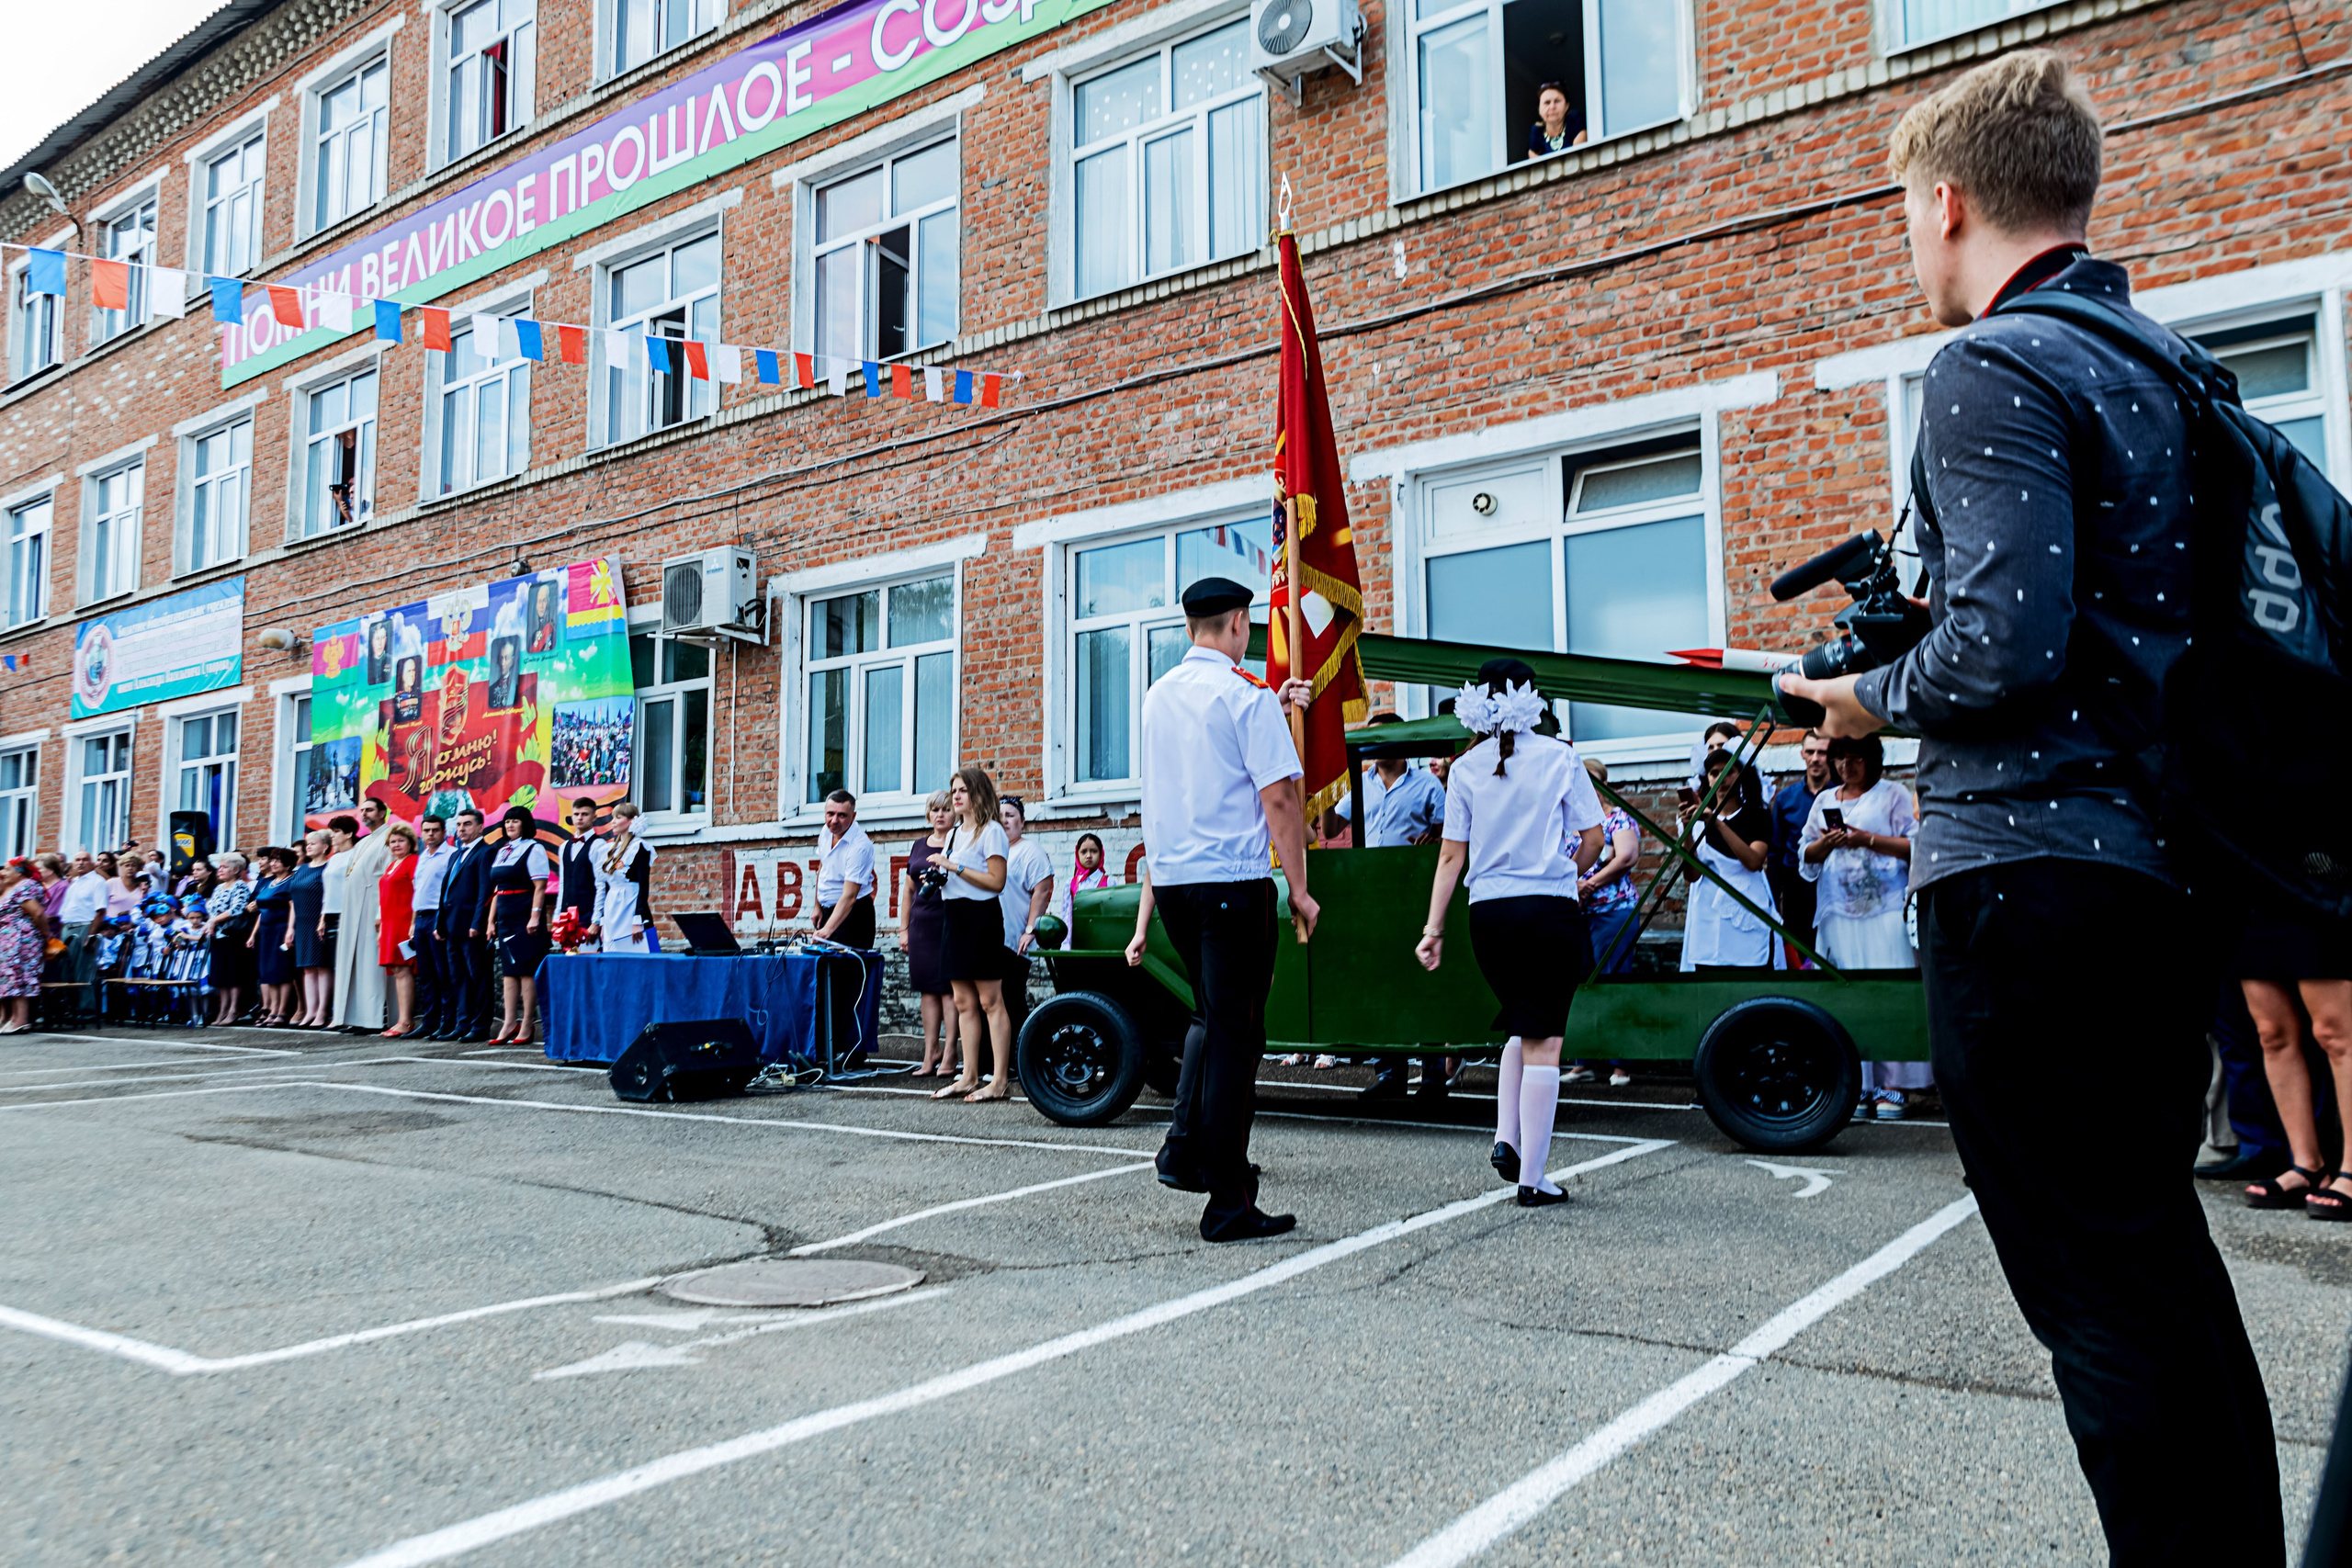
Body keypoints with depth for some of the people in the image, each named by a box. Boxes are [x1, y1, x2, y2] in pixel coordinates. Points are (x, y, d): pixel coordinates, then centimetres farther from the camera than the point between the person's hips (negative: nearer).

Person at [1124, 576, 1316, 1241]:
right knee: (1235, 1032, -1)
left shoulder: (1158, 694, 12)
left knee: (1209, 1015, 23)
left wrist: (1273, 709, 33)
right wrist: (1299, 888, -9)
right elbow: (1278, 795, -14)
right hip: (1233, 880, -7)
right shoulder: (1246, 695, -9)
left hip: (1169, 878, 7)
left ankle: (1185, 1147, 11)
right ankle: (1228, 1204, 2)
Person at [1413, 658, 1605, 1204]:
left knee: (1522, 1026, 23)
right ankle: (1532, 1177, 3)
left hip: (1487, 912, 3)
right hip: (1549, 909, -3)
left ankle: (1506, 1139, 10)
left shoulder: (1465, 768, 5)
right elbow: (1593, 838, 0)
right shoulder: (1560, 758, -1)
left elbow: (1451, 856, 3)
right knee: (1542, 1041, 1)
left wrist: (1433, 927, 6)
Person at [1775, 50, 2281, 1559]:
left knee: (2094, 1284, 0)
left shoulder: (1992, 369, -11)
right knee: (2160, 1252, 20)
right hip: (2171, 870, 9)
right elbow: (2130, 620, 18)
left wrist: (1872, 697, -2)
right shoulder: (2165, 365, 16)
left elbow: (2006, 644, -20)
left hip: (2031, 879, -9)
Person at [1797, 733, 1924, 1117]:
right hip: (1838, 913, 4)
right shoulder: (1824, 801, 18)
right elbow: (1805, 856, 17)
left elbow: (1915, 847, -4)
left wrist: (1868, 839, -12)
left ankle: (1894, 1087, -5)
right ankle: (1857, 1086, 2)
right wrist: (1825, 844, -3)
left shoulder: (1893, 794, 5)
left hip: (1885, 912, -4)